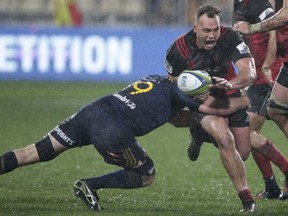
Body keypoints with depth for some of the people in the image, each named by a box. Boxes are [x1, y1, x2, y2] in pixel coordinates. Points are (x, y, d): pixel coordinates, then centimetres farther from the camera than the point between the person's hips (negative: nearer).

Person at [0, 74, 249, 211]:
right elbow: (220, 110, 12)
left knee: (33, 154, 5)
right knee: (147, 176, 14)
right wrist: (248, 100, 26)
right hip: (113, 131, -7)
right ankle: (89, 185, 3)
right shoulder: (178, 91, 6)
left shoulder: (156, 79, 27)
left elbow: (173, 117, 40)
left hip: (92, 111, 7)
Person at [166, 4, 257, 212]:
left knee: (242, 153, 5)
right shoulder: (178, 50, -23)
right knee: (225, 139, -29)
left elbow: (250, 73, -32)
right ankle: (247, 199, -24)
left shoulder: (230, 37, -24)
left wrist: (230, 83, -51)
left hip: (231, 96, 3)